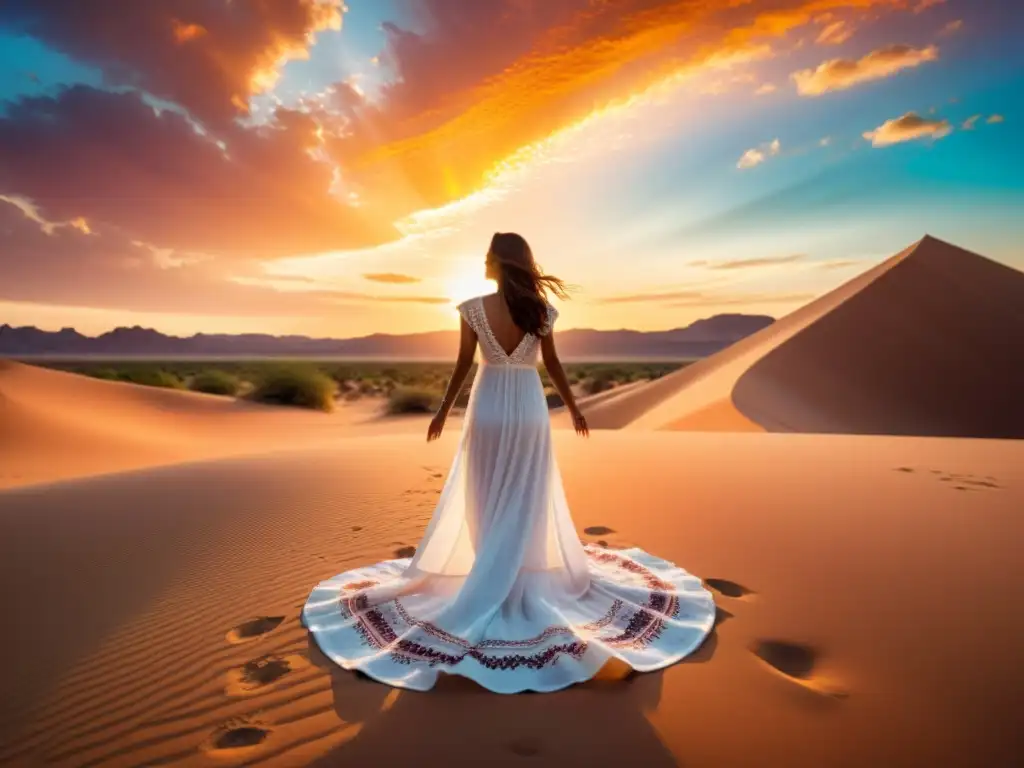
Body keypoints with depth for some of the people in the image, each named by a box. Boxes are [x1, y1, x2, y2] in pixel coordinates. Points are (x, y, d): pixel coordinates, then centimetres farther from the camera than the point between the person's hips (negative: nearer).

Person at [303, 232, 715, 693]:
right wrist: (574, 409, 15)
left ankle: (492, 579, 23)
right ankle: (520, 581, 21)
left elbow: (463, 365, -4)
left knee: (486, 498, 13)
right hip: (529, 410, 1)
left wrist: (443, 411, 8)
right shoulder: (541, 311, -4)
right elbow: (553, 365, 2)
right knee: (526, 501, 12)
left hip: (489, 408, -1)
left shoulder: (474, 309, -8)